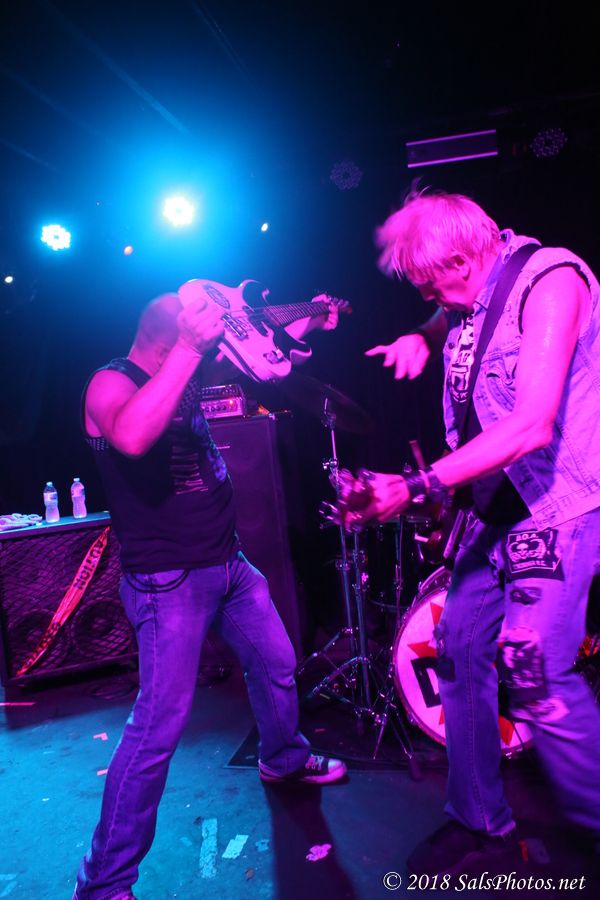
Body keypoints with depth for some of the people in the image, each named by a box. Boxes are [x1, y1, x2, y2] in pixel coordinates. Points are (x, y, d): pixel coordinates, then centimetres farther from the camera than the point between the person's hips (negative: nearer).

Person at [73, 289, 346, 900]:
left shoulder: (185, 378, 8)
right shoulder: (111, 382, -15)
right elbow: (131, 437, -39)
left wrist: (302, 327, 15)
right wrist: (189, 347, -37)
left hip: (229, 564, 9)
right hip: (168, 579, -8)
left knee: (276, 664, 23)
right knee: (160, 723, -9)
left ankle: (283, 758, 51)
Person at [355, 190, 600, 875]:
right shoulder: (467, 299, 7)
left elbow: (532, 425, -28)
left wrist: (416, 487, -30)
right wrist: (418, 339, 3)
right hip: (493, 506, 8)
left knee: (537, 672, -16)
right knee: (459, 650, 8)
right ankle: (480, 821, 25)